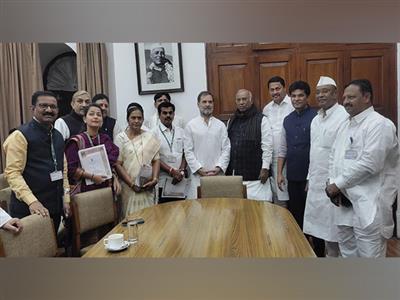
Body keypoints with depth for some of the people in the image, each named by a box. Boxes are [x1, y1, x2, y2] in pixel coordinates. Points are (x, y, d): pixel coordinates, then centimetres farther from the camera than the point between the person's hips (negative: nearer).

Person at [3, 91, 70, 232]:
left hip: (55, 207, 7)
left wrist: (66, 199, 10)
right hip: (29, 209, -7)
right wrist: (32, 201, -24)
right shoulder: (20, 135, -10)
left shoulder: (58, 136, 12)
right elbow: (12, 172, -15)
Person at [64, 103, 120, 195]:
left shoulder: (106, 139, 9)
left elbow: (113, 163, 12)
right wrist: (92, 176, -16)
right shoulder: (76, 141, -4)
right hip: (84, 189, -4)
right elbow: (71, 168, -10)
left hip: (106, 188, 4)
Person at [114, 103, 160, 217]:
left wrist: (155, 178, -9)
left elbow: (156, 160, 6)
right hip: (129, 187, -2)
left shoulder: (150, 137, 6)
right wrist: (132, 184, -11)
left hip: (148, 187, 2)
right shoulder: (120, 138, 0)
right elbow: (118, 164, -4)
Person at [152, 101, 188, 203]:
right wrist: (171, 171, -12)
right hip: (163, 181, -4)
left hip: (180, 181, 4)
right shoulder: (154, 133, -3)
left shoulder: (180, 132, 10)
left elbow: (185, 153, 11)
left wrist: (182, 171, -4)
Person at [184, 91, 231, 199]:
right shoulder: (190, 125, 3)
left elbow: (226, 149, 4)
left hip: (218, 174, 2)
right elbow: (188, 151, 0)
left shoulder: (221, 125, 8)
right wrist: (199, 169, -8)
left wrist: (219, 167, -7)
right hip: (198, 175, -1)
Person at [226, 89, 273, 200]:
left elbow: (267, 147, -7)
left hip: (255, 174, -5)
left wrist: (265, 168, -10)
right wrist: (226, 168, 13)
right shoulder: (231, 121, 13)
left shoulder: (261, 120, -4)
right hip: (234, 173, 5)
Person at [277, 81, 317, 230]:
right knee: (295, 212, 14)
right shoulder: (287, 120, 9)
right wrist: (279, 173, 8)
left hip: (310, 176, -5)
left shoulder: (316, 117, -8)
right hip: (292, 176, 5)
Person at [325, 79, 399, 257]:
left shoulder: (379, 124, -11)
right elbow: (334, 157, 15)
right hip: (345, 201, 8)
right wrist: (334, 183, -1)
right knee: (347, 253, 19)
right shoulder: (345, 125, 15)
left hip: (369, 205, -8)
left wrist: (338, 184, -13)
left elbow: (369, 163, -21)